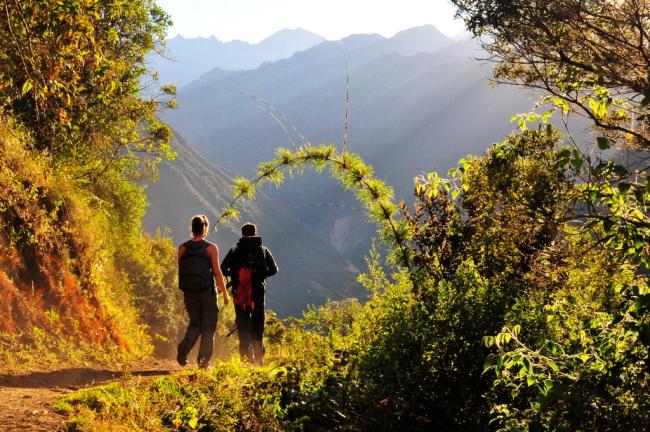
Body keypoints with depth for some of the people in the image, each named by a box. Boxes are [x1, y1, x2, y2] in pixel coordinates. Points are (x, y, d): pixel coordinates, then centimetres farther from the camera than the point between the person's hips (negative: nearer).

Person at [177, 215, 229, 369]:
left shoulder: (182, 248, 2)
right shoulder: (211, 248, -7)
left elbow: (181, 270, 5)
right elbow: (217, 272, -8)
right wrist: (225, 293, -1)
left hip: (189, 292, 3)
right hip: (207, 292, -3)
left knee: (195, 324, 16)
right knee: (208, 327, 9)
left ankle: (183, 349, -8)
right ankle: (203, 360, 7)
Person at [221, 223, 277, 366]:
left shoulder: (235, 250, 3)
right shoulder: (263, 250, 6)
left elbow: (223, 269, -4)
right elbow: (273, 269, 1)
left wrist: (233, 274, 14)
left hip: (239, 293, -1)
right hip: (258, 291, 1)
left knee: (243, 323, 5)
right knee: (257, 324, 10)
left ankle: (247, 354, -7)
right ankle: (259, 356, 7)